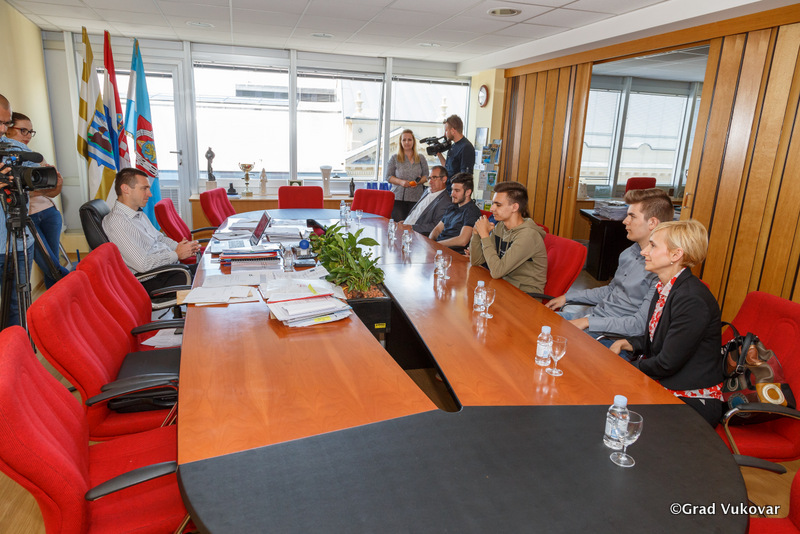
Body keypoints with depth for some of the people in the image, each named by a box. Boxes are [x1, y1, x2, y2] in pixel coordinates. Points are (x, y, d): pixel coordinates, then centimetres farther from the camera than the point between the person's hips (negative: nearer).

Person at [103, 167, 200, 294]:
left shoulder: (140, 214, 15)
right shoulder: (116, 222, -16)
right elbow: (142, 264, -22)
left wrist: (181, 247, 4)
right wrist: (177, 254, -12)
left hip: (170, 267, 10)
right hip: (153, 281, -10)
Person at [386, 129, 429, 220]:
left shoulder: (421, 158, 14)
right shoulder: (395, 158, 9)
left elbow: (426, 175, 13)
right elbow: (388, 177, 4)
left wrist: (418, 182, -10)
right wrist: (401, 182, -14)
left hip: (416, 198, 1)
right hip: (398, 198, -1)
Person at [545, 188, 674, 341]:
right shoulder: (629, 253, 9)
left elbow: (640, 324, -23)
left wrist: (588, 322, -23)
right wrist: (567, 297, 16)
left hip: (612, 337, -8)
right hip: (591, 315, 8)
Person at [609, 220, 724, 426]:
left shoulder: (692, 300, -25)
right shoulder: (664, 288, 4)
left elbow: (667, 364, -22)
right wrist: (625, 343, -1)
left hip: (693, 401, -8)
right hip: (661, 385, 8)